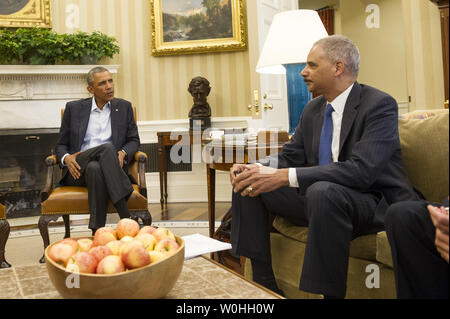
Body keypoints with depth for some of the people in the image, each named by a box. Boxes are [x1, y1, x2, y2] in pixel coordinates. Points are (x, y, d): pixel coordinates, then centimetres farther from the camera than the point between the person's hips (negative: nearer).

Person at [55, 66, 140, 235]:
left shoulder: (124, 107, 16)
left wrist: (123, 153, -10)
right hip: (78, 170, -1)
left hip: (111, 169, 1)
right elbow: (61, 145, 15)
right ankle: (126, 217, -42)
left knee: (95, 169, -37)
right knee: (107, 148, -34)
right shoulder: (73, 108, 14)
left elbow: (134, 140, 14)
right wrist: (66, 158, -10)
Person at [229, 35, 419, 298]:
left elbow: (361, 170, -29)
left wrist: (284, 177, -33)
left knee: (323, 191, -39)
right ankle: (264, 285, 1)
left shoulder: (380, 105, -15)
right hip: (319, 197, 8)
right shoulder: (313, 109, 8)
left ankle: (330, 292, -23)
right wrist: (255, 168, -13)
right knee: (248, 184, -3)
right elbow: (291, 157, 11)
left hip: (375, 203, -7)